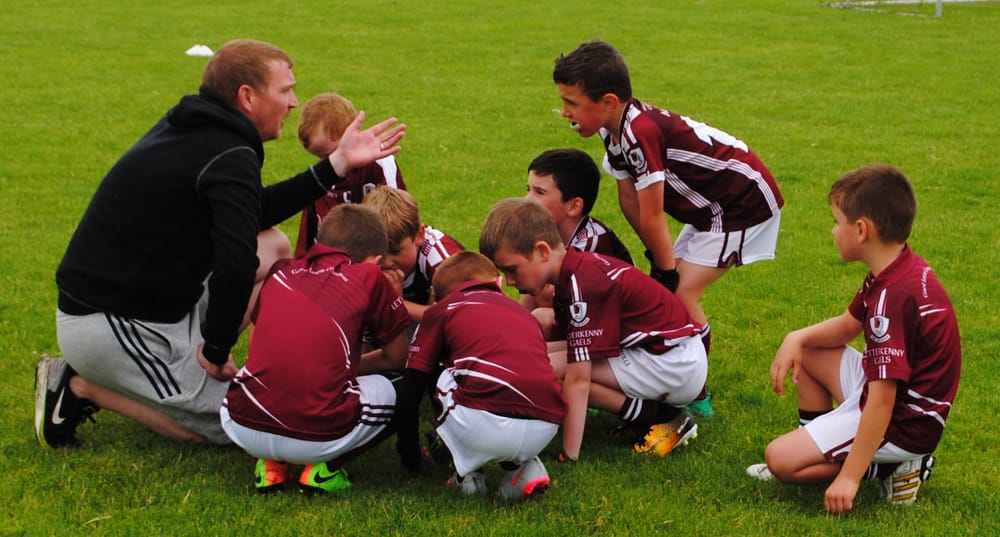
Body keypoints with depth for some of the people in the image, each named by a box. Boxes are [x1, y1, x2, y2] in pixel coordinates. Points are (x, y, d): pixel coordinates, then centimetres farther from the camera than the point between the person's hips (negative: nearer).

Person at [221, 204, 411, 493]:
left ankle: (271, 463, 13)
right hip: (318, 438, -3)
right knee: (385, 390, 26)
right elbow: (398, 358, 19)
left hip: (244, 428, 3)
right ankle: (324, 467, 6)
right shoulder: (370, 277, 8)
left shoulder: (280, 273, 18)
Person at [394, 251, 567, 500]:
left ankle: (466, 471, 18)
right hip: (545, 431, 4)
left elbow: (411, 388, 21)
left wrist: (409, 451, 35)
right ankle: (525, 468, 15)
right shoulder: (526, 314, 34)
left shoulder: (441, 310, 22)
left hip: (485, 424, -4)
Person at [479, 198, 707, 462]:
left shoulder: (584, 287, -22)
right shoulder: (578, 268, 6)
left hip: (674, 364, -10)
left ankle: (663, 419, -9)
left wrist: (569, 457, -23)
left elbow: (578, 381, -24)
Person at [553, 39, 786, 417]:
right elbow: (629, 200, 3)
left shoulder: (641, 132, -31)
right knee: (665, 290, 11)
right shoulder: (615, 132, -2)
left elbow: (652, 217, -24)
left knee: (682, 292, -13)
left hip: (746, 202, -10)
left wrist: (666, 269, -13)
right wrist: (660, 261, 2)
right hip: (708, 208, 10)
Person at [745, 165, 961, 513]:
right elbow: (847, 326, 17)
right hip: (885, 392, 10)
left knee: (780, 459, -16)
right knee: (805, 352, 18)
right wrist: (797, 338, -2)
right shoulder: (903, 269, 2)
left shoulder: (894, 296, -29)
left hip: (902, 424, -10)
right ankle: (816, 446, 17)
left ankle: (892, 467, -6)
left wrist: (849, 478, -29)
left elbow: (881, 402, -31)